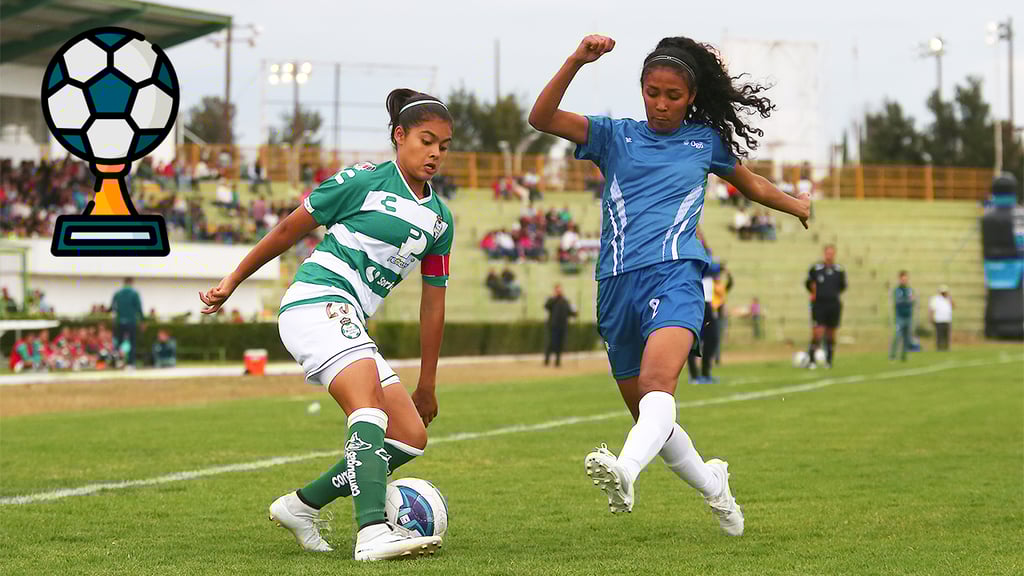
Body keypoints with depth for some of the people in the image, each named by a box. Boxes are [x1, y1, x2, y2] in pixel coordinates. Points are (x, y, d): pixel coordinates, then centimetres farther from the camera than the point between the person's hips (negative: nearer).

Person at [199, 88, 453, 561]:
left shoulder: (439, 220, 16)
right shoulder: (364, 181, -2)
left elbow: (433, 304, 20)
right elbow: (289, 230, 5)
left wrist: (427, 387, 22)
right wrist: (232, 282, 9)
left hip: (352, 326, 8)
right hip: (318, 299, -8)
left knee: (412, 438, 0)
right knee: (369, 404, -30)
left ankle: (301, 505, 10)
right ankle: (373, 533, -47)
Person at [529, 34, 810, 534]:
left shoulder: (705, 141, 16)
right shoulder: (615, 136, 13)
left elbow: (751, 183, 36)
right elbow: (541, 118, -1)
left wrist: (798, 205, 50)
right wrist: (577, 61, -14)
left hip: (674, 273, -3)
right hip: (617, 283, 3)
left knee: (657, 383, -30)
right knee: (645, 413, 11)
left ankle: (625, 473, -55)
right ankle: (711, 483, 35)